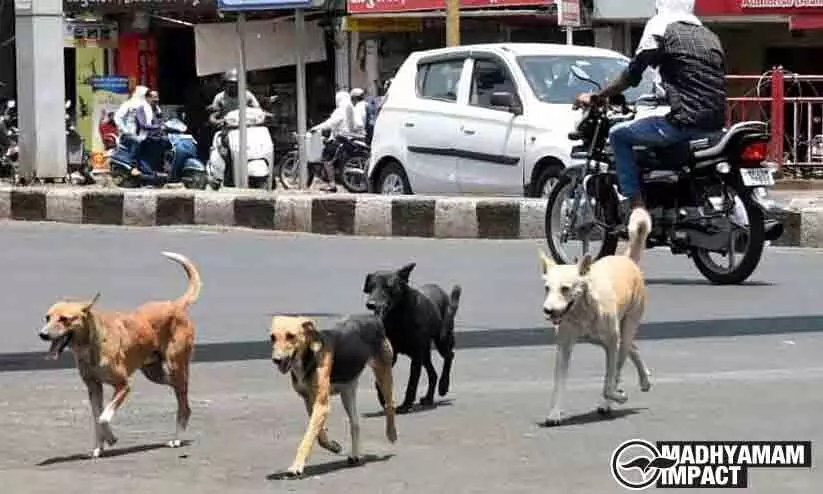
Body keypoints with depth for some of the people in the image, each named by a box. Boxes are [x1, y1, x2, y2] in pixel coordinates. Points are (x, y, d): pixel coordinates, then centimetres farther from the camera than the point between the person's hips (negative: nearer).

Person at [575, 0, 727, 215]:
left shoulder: (661, 25, 1)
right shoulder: (710, 37, 21)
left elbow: (632, 75, -2)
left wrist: (595, 98, 9)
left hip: (685, 124, -7)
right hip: (715, 127, 7)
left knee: (618, 135, 10)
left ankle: (637, 206, -2)